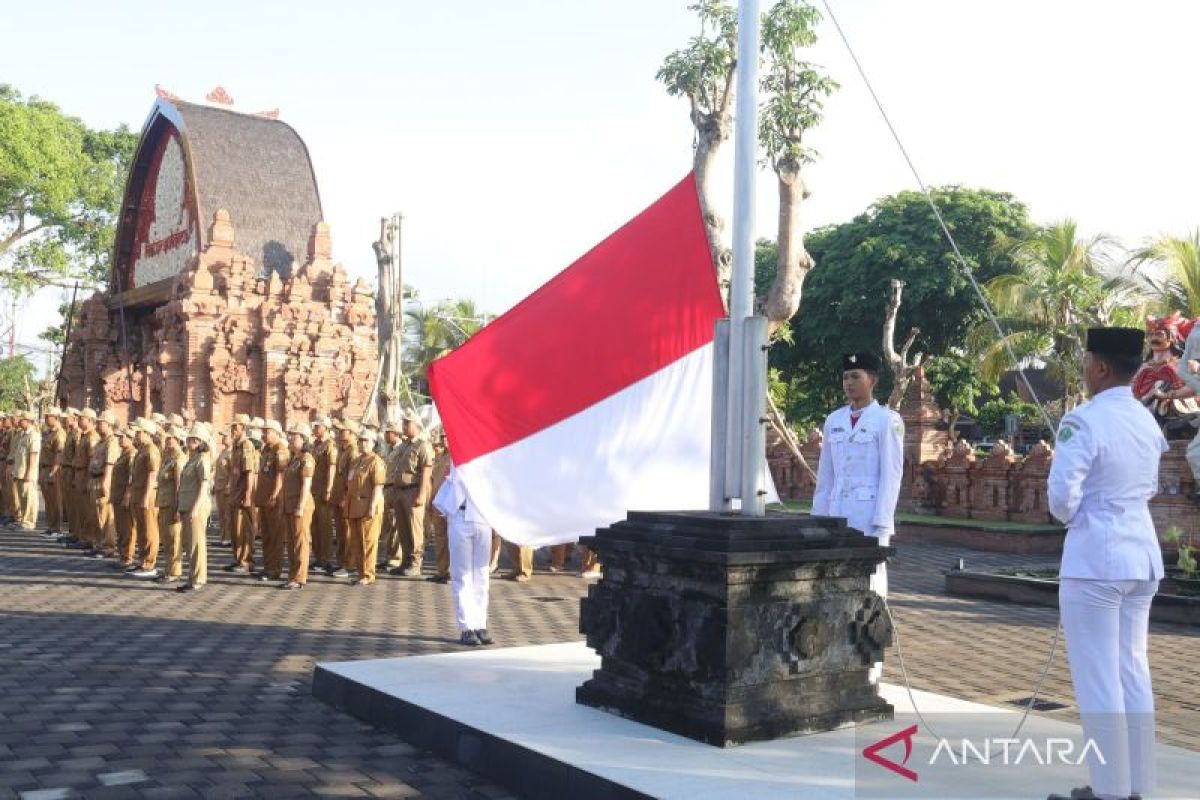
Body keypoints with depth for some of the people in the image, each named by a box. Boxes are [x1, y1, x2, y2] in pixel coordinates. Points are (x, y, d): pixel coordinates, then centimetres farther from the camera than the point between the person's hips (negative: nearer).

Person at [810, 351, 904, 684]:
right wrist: (819, 516, 12)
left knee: (870, 583, -1)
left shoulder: (887, 420, -3)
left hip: (869, 515, -5)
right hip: (837, 514, 5)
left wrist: (882, 522, -12)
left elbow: (891, 474, -7)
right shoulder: (834, 420, 13)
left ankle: (871, 663, 7)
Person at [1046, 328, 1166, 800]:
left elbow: (1062, 495, -20)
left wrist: (1071, 517, 0)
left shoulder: (1084, 421, -16)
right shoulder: (1148, 420, 9)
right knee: (1132, 671, 14)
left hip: (1094, 559, -8)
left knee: (1097, 677, 0)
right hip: (1141, 556, 8)